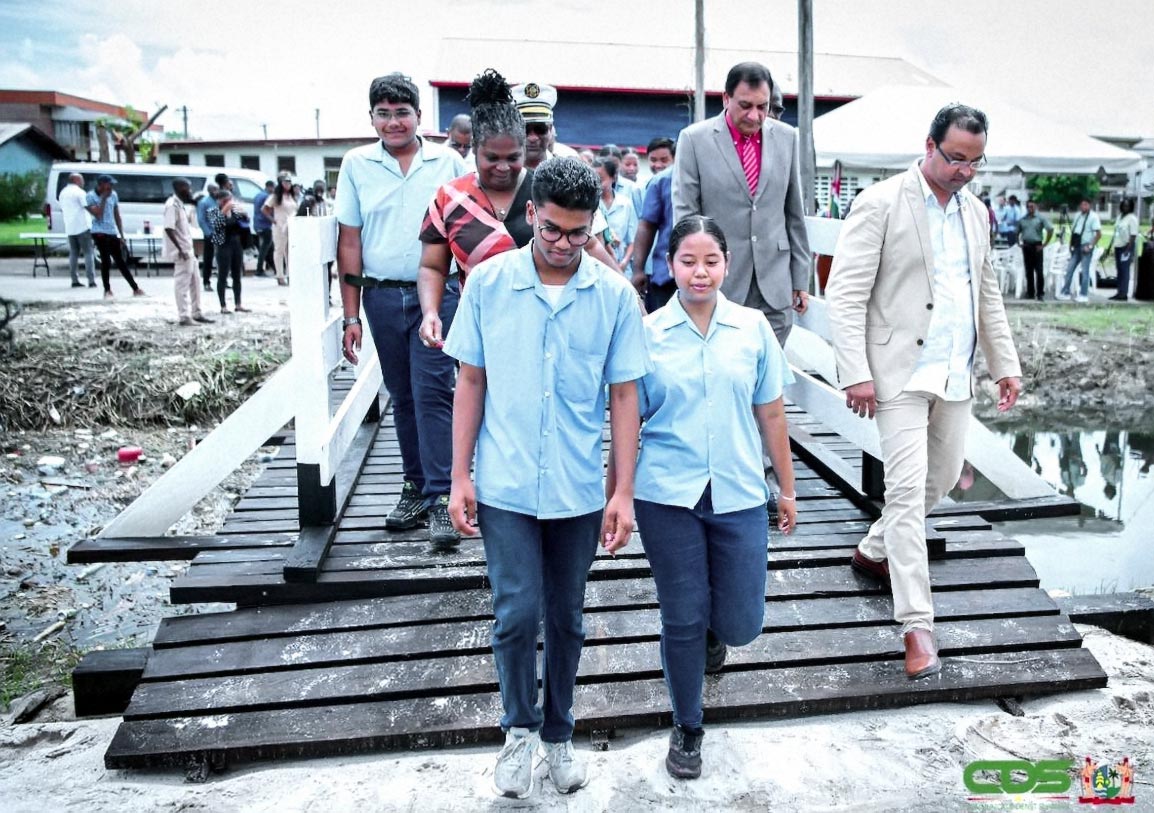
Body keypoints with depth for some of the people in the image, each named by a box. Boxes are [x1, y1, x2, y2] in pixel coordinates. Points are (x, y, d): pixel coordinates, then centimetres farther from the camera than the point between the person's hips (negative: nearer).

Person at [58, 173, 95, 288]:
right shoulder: (79, 192, -7)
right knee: (88, 253, -5)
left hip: (70, 228, 7)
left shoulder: (63, 193, 17)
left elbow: (62, 210, 23)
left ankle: (75, 280, 6)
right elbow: (88, 207, -13)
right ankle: (91, 281, -11)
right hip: (82, 226, -7)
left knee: (73, 254, 9)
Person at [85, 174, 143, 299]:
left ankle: (136, 289, 13)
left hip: (113, 233, 5)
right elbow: (98, 215, -17)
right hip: (100, 233, -5)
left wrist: (122, 235, 12)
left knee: (121, 262, 11)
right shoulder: (91, 196, -6)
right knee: (106, 261, -11)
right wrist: (103, 198, -15)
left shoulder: (113, 195, 9)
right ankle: (107, 290, 0)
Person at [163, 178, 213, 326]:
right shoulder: (172, 205, -15)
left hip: (188, 251, 10)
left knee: (195, 283, 15)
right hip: (181, 252, -10)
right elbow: (169, 228, -23)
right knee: (182, 284, -6)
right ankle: (184, 317, -2)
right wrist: (180, 250, -26)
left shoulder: (181, 204, 14)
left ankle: (196, 314, 23)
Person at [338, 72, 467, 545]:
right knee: (402, 396, 11)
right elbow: (349, 241, 5)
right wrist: (351, 316, 2)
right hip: (383, 297, 3)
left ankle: (440, 497, -3)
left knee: (432, 392, -8)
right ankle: (417, 487, 23)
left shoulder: (448, 162, 2)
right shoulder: (357, 165, 5)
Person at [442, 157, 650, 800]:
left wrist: (624, 493, -3)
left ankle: (558, 734, 35)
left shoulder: (616, 295, -4)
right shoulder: (488, 283, -4)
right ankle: (520, 728, 24)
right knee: (518, 613, -4)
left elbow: (624, 396, 0)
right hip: (504, 485, -1)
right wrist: (460, 477, -1)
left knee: (567, 617, 14)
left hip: (579, 490, 1)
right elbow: (470, 382, 2)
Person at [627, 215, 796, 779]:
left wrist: (787, 489, 11)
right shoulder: (648, 333, -2)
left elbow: (771, 415, 8)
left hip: (738, 495, 2)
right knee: (682, 620, 7)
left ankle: (712, 631, 43)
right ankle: (687, 729, 30)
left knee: (741, 623, 5)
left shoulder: (753, 329, 2)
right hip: (667, 498, -1)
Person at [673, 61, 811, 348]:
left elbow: (794, 213, 12)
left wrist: (801, 279, 11)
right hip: (718, 284, -3)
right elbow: (684, 214, -4)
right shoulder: (694, 139, -2)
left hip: (775, 287, 3)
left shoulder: (786, 137, 8)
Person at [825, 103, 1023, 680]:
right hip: (901, 372, -7)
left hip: (954, 373, 8)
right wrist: (855, 374, -20)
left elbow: (987, 292, 21)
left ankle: (873, 552, 39)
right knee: (907, 490, -10)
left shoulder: (975, 211, 13)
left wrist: (1005, 362, 16)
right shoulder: (881, 204, -9)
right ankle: (917, 626, -4)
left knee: (943, 477, 16)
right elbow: (846, 293, -14)